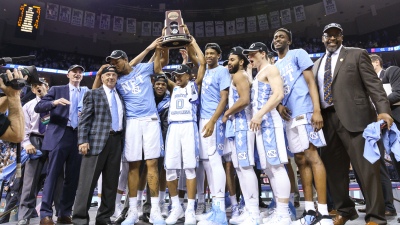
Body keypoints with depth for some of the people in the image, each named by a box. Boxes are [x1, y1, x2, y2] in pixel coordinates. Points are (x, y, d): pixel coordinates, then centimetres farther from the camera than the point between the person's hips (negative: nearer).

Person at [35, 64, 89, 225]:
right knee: (53, 174, -5)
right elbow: (38, 107, 2)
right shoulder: (57, 90, 12)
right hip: (59, 136, -2)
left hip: (79, 138, 3)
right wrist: (54, 102, -16)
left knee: (73, 177, 4)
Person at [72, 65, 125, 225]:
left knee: (111, 182, 7)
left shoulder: (120, 97, 19)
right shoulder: (93, 94, 7)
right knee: (88, 181, -3)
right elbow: (84, 119, -1)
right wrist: (83, 141, -11)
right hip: (97, 141, -4)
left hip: (116, 141, 5)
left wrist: (122, 140, 6)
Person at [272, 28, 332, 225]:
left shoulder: (298, 54, 6)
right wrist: (279, 106, -3)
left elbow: (310, 81, -3)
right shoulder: (274, 66, 22)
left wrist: (317, 110, -15)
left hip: (304, 112, -6)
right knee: (300, 161, 6)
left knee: (311, 156, -11)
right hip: (289, 116, 6)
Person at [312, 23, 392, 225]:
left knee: (366, 168, -3)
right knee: (334, 168, 9)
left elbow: (373, 85, -2)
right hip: (327, 120, 5)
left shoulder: (357, 55, 7)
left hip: (354, 118, -4)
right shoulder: (317, 64, 21)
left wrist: (383, 110, -14)